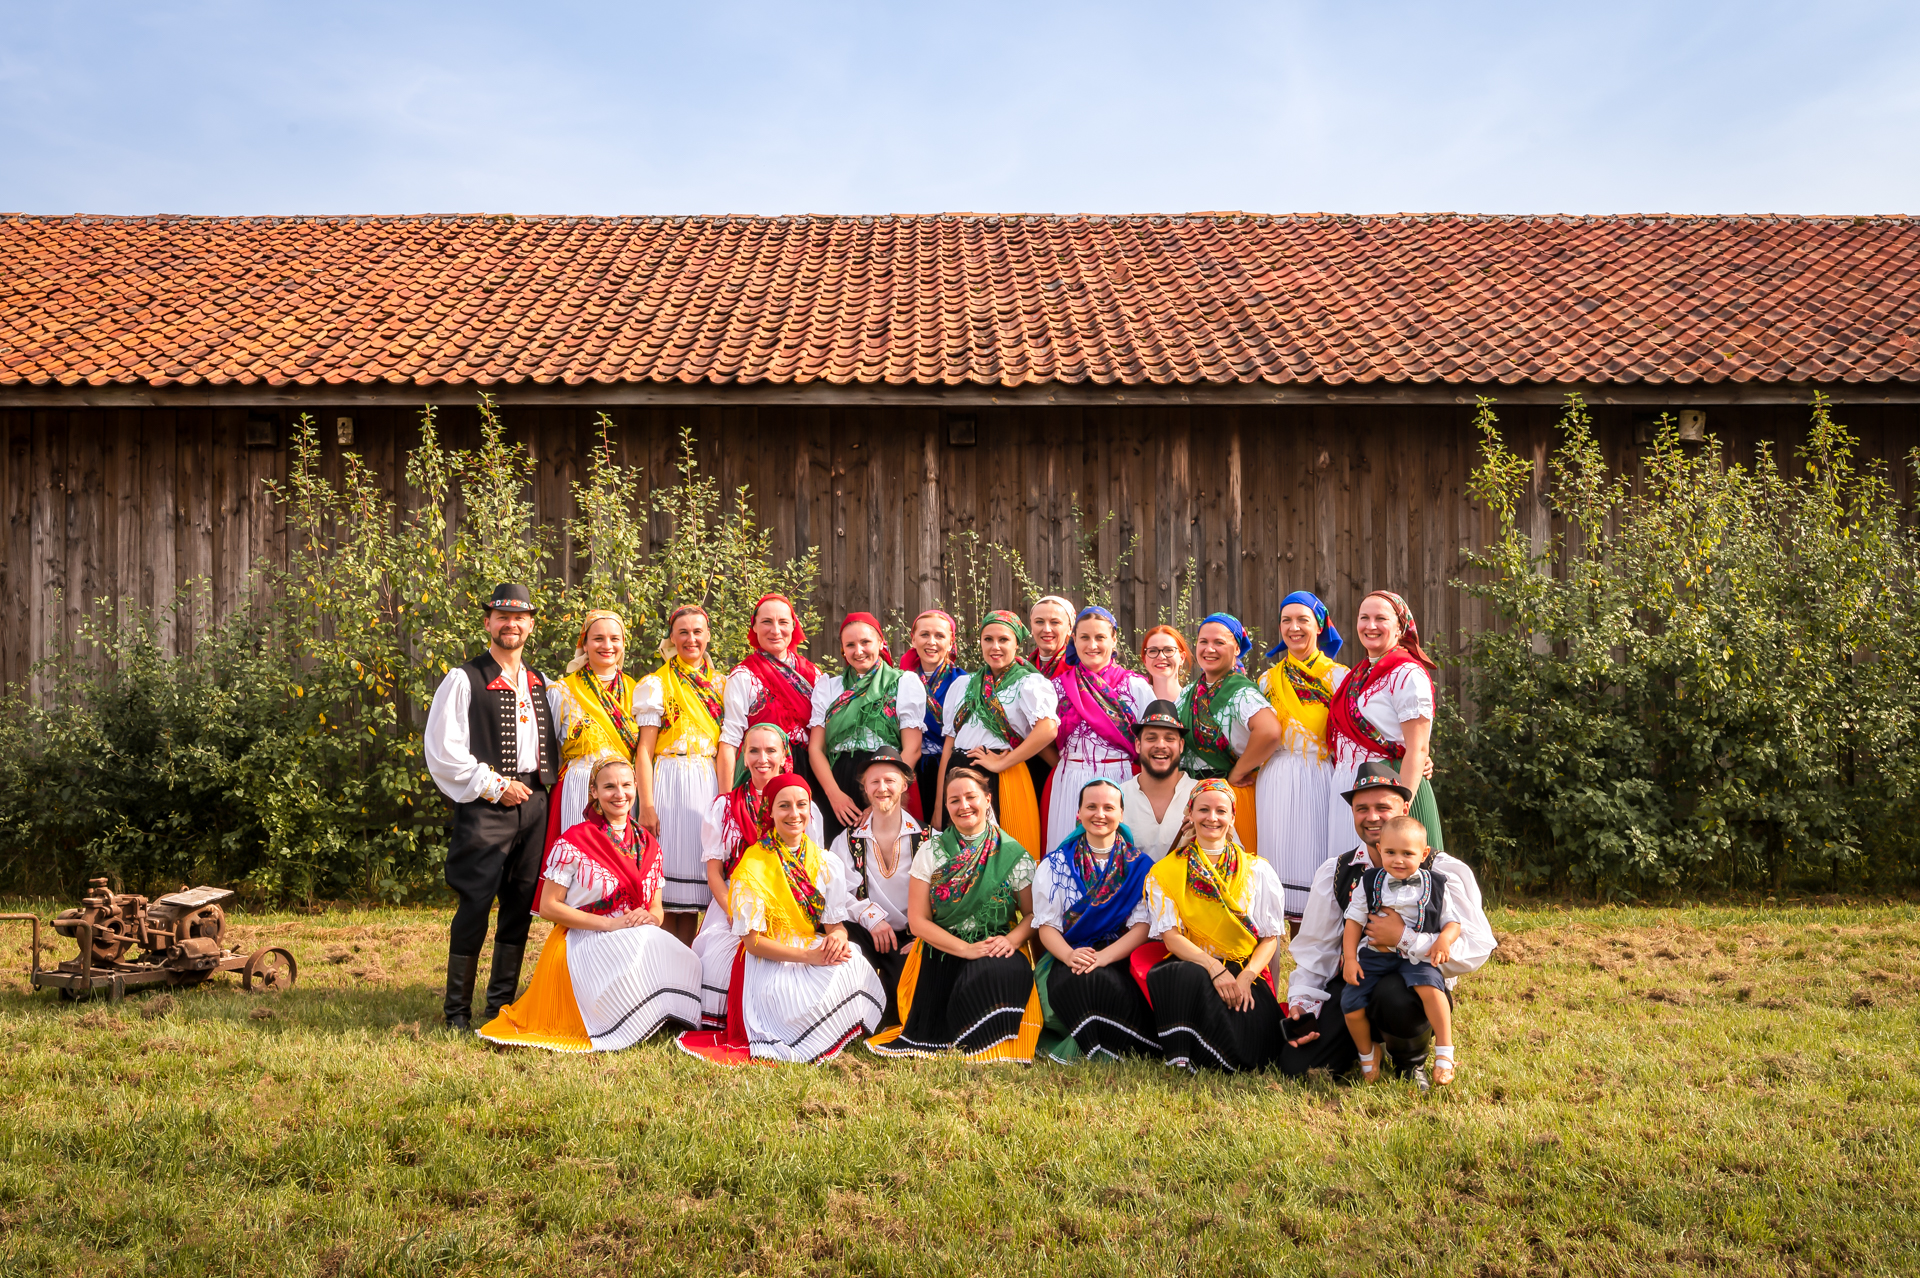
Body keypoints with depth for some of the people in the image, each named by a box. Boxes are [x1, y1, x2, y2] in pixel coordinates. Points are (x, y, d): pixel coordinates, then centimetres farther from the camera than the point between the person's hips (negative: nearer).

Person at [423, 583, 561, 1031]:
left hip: (533, 803, 6)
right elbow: (443, 751, -8)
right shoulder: (464, 680, -2)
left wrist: (544, 784, 7)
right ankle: (457, 1009, 4)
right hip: (485, 806, -6)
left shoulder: (540, 684, 16)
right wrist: (494, 787, -10)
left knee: (521, 904, 9)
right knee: (476, 904, -8)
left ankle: (502, 1003, 20)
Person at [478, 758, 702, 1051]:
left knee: (683, 964, -26)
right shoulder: (573, 842, -4)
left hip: (640, 941, 5)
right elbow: (548, 907, -7)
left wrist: (649, 918, -10)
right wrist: (610, 923, -15)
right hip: (583, 947, -5)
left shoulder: (649, 845, 12)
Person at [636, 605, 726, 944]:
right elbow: (644, 751, -4)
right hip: (669, 785, -4)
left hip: (709, 788, 4)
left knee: (693, 886, 5)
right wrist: (647, 806, -13)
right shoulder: (656, 684, 2)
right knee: (666, 890, -6)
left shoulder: (720, 686, 16)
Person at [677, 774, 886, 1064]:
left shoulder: (824, 863, 7)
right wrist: (810, 956, -21)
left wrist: (838, 936, -21)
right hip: (771, 962, -5)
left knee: (854, 967, -25)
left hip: (817, 951, 5)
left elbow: (835, 921, 6)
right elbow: (753, 941, -10)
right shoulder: (753, 867, -8)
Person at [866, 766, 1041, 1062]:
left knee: (1011, 971, -32)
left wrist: (1012, 939, -16)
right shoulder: (931, 852, 4)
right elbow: (917, 920, 0)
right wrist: (966, 949, -13)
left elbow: (1033, 913, 7)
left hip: (997, 952, 0)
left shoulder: (1013, 855, 3)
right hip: (942, 954, 0)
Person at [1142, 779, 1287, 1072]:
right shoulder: (1165, 872, 9)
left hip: (1244, 974, 1)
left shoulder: (1257, 870, 13)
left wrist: (1246, 977, -11)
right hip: (1191, 966, -1)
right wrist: (1213, 968, -18)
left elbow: (1271, 937, 8)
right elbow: (1171, 935, -2)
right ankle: (1179, 1061, -29)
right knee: (1188, 976, -39)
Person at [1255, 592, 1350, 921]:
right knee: (1283, 858, -1)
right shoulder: (1268, 680, 15)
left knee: (1317, 856, -6)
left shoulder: (1338, 676, 5)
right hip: (1277, 780, 3)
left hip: (1321, 779, -3)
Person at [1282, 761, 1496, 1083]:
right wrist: (1301, 1002, -2)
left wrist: (1404, 938, -24)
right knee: (1296, 1063, -16)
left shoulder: (1444, 872, -6)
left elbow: (1477, 948, -15)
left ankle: (1411, 1059, -3)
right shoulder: (1336, 872, 6)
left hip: (1417, 986, -4)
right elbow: (1315, 947, 11)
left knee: (1394, 996, -40)